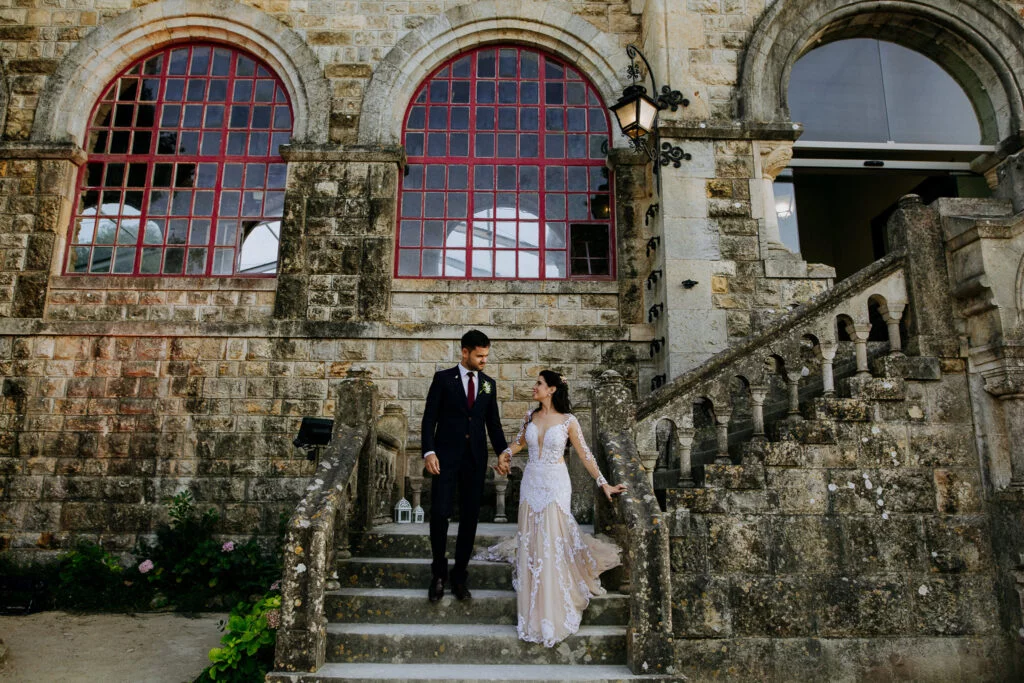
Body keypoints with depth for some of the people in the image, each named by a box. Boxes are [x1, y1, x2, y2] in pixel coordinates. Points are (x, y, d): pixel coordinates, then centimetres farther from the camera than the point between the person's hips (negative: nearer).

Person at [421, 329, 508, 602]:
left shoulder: (489, 384, 10)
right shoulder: (443, 378, 0)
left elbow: (493, 423, 13)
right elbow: (429, 418, -4)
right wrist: (428, 451, -15)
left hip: (476, 459, 3)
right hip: (446, 456, -3)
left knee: (469, 517, 7)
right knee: (440, 512, -6)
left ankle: (459, 575, 22)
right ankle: (438, 572, 16)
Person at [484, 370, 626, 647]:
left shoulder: (568, 421, -8)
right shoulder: (531, 416, 4)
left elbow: (585, 454, -3)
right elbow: (520, 440, 20)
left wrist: (604, 483, -3)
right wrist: (505, 454, 2)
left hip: (555, 485, -4)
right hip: (531, 483, 4)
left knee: (553, 543, -4)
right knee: (531, 540, 8)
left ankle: (554, 612, 12)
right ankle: (534, 610, 27)